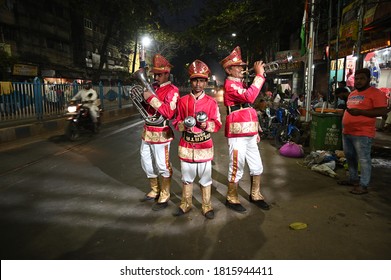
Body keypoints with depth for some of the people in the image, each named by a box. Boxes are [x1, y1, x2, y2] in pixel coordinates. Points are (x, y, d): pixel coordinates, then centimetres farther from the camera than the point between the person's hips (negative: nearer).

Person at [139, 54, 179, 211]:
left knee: (163, 166, 2)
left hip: (160, 134, -8)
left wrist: (151, 98, -24)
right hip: (147, 132, 8)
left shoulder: (172, 90, -10)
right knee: (147, 164, 17)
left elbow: (169, 112, -24)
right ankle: (154, 192, 35)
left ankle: (164, 198, 16)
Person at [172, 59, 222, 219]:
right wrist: (184, 125, -14)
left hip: (204, 146, -1)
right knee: (186, 176, 13)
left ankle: (207, 207, 22)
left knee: (205, 177, 6)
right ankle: (185, 204, 30)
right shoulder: (183, 101, 4)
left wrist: (207, 125, -21)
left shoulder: (211, 102, -1)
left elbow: (217, 124, -1)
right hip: (186, 145, 2)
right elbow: (177, 122, 8)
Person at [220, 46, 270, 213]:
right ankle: (231, 200, 16)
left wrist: (255, 131, 23)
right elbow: (249, 97, -28)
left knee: (257, 167, 15)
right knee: (237, 168, 0)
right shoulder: (230, 84, -10)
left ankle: (255, 195, 31)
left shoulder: (240, 85, 22)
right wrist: (259, 75, -20)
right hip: (237, 135, -9)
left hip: (249, 134, 9)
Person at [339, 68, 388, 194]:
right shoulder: (352, 94, 17)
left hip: (362, 133, -9)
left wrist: (360, 112, -23)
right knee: (350, 157, 16)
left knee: (363, 159, -4)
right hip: (347, 132, 9)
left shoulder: (375, 93, -9)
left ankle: (363, 185, 3)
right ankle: (353, 179, 30)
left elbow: (382, 111, -16)